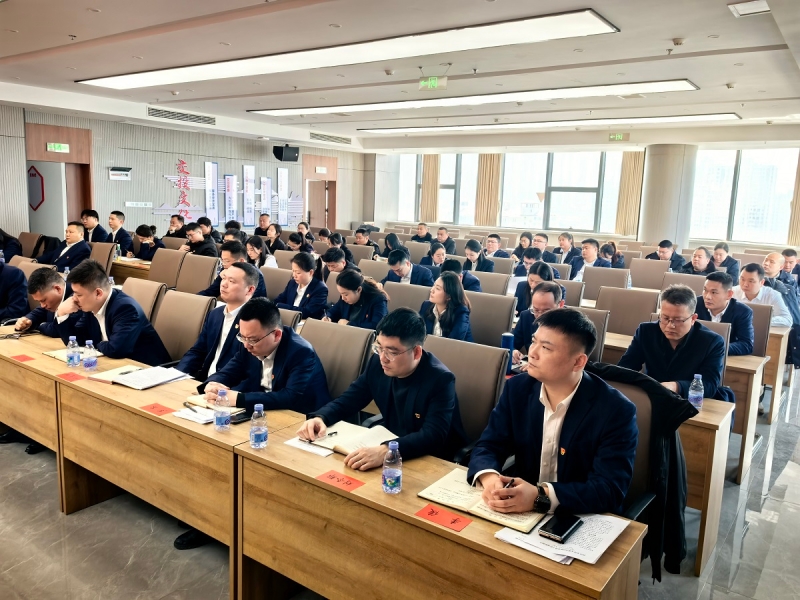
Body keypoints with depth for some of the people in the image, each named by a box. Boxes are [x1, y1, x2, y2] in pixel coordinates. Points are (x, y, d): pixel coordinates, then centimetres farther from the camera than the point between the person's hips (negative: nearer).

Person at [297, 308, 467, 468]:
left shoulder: (440, 379, -23)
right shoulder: (378, 363, -6)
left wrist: (386, 451, -48)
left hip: (434, 461, -6)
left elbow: (433, 436, -32)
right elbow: (348, 400, 3)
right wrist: (319, 418, -18)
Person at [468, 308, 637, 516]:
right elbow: (488, 446, -2)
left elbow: (610, 490, -19)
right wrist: (489, 478, -24)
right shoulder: (518, 388, -3)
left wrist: (539, 496, -31)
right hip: (522, 514, 3)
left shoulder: (616, 411, -16)